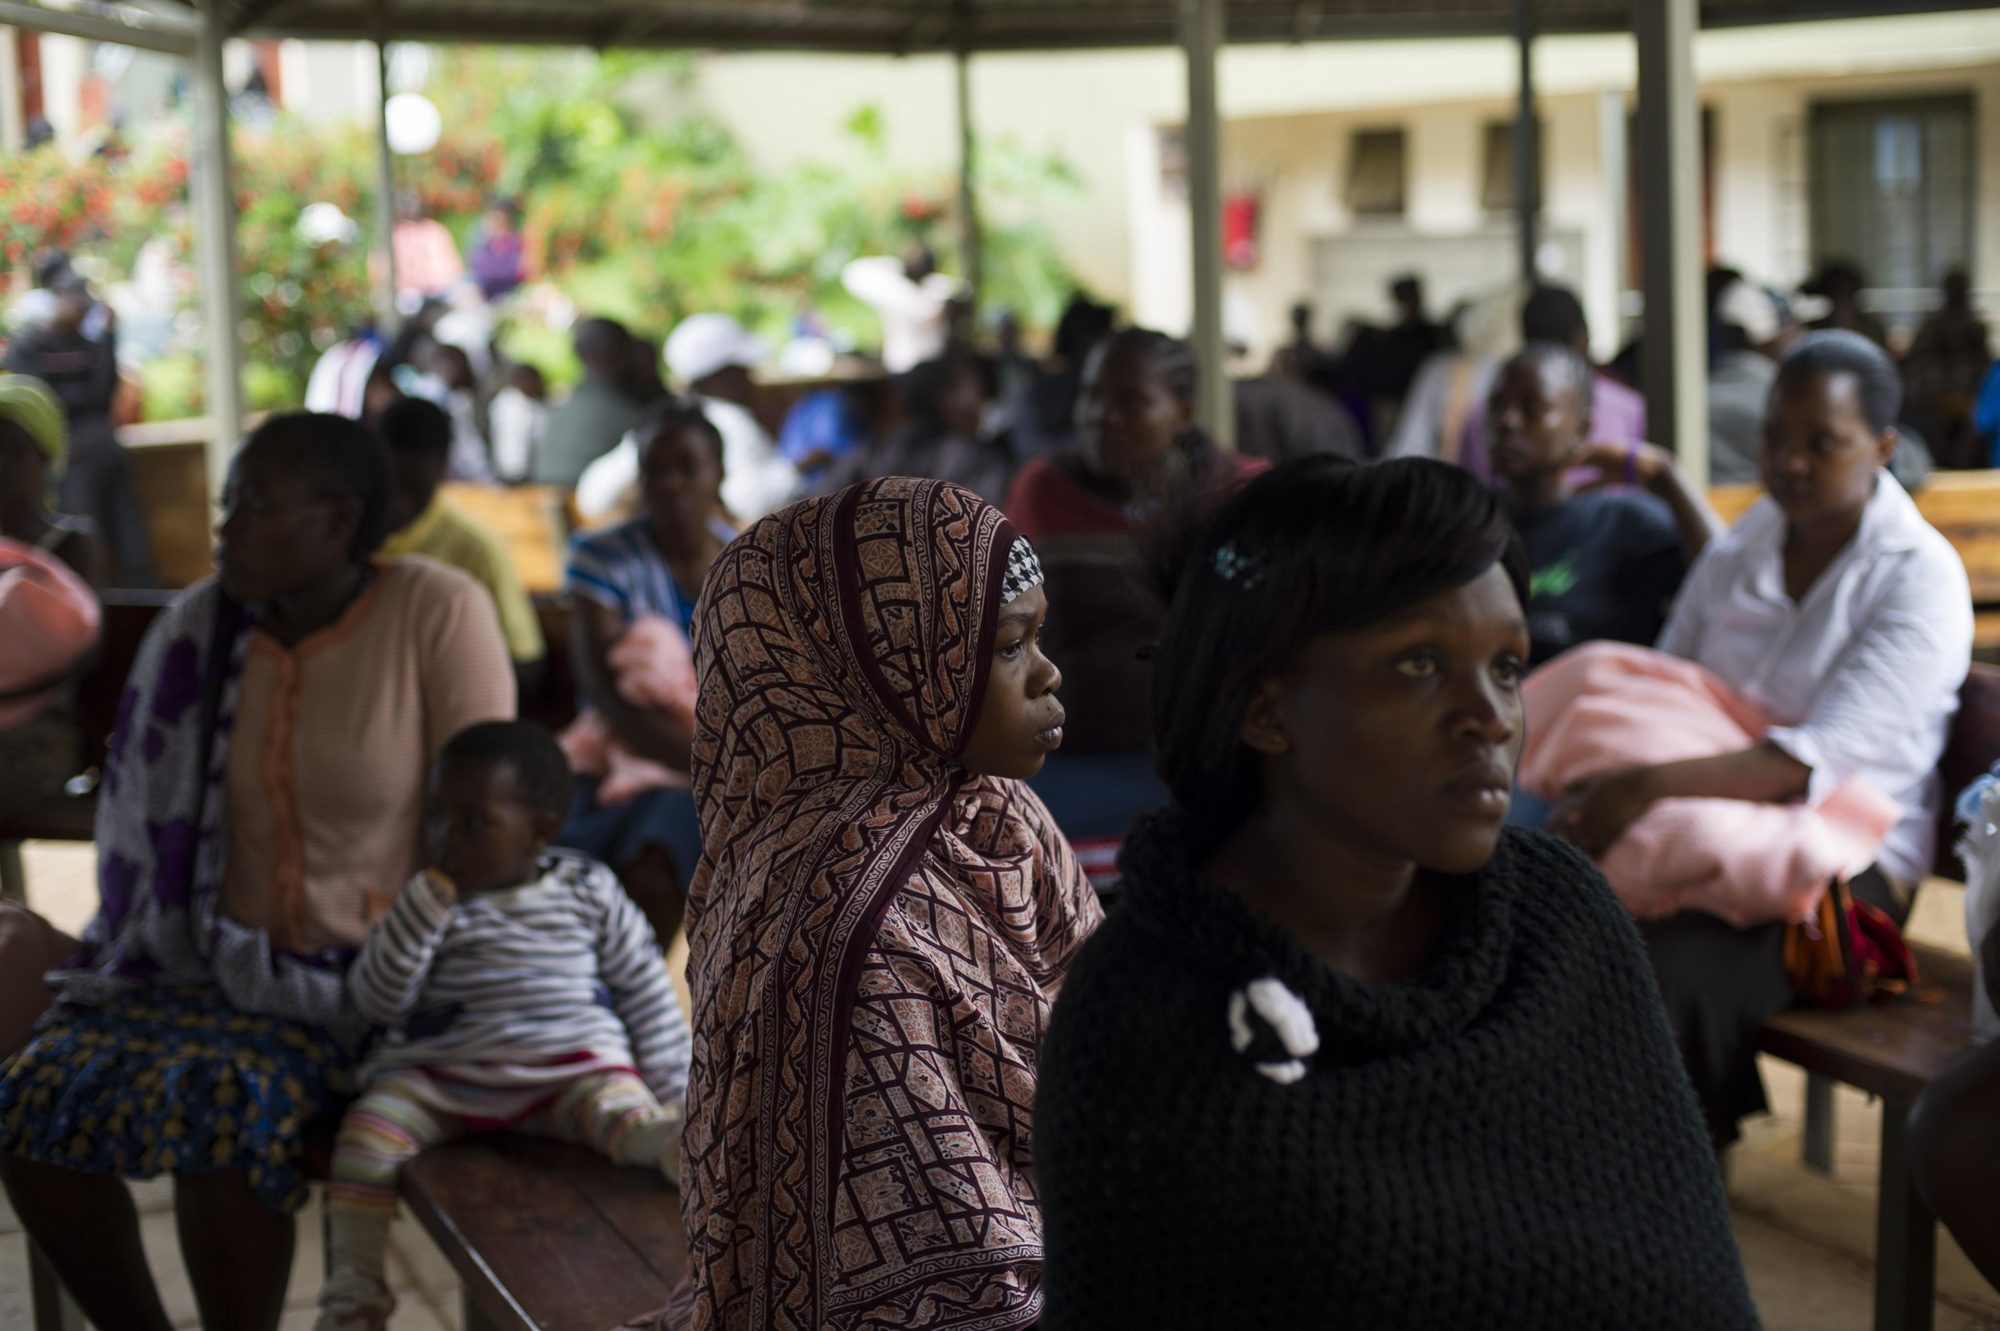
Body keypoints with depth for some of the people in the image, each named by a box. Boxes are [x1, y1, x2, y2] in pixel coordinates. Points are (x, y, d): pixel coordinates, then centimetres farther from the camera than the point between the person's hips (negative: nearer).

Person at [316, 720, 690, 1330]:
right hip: (436, 1079, 1)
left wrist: (673, 1089, 6)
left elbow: (645, 991, 13)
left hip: (569, 1067, -1)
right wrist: (423, 910, -11)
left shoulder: (587, 891, 9)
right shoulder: (428, 903, 10)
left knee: (624, 1110, -32)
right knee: (369, 1131, -24)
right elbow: (376, 999, 0)